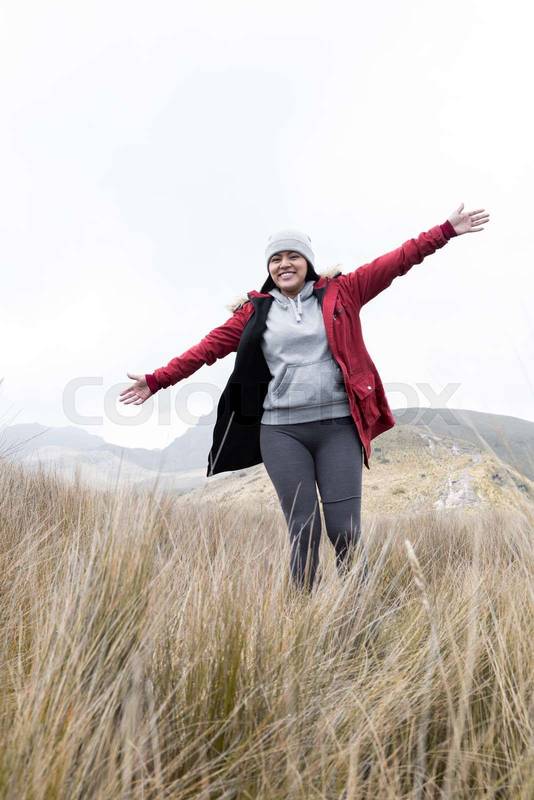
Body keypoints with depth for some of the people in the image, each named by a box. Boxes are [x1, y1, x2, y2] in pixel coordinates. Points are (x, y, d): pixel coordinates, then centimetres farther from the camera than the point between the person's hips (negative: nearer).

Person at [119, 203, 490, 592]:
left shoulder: (339, 293, 9)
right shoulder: (255, 310, 10)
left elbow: (394, 263, 8)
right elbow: (209, 347, 9)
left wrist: (446, 230, 5)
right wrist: (158, 380, 7)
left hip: (337, 426, 0)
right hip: (281, 431, 0)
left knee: (345, 530, -1)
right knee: (303, 531, 2)